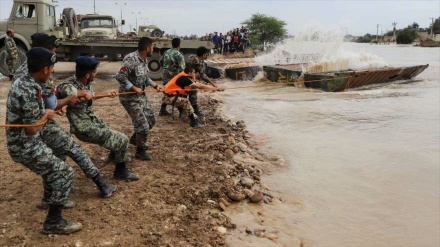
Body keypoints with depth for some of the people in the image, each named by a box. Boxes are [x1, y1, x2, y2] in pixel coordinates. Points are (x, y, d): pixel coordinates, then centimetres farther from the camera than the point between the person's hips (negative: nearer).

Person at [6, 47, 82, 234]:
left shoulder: (20, 82, 4)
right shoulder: (30, 91, -27)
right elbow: (32, 128, -24)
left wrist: (52, 108, 16)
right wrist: (47, 115, -7)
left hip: (19, 142, 10)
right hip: (25, 146, -10)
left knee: (51, 164, 30)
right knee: (65, 173, -4)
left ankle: (53, 199, 49)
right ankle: (53, 222, 1)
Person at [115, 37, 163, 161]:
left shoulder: (144, 60, 4)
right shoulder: (131, 59, -24)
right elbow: (120, 76, -30)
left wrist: (155, 85, 5)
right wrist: (134, 88, -24)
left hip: (141, 95, 9)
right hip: (130, 97, -9)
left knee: (151, 120, 19)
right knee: (143, 125, -5)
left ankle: (135, 139, 41)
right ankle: (140, 151, 17)